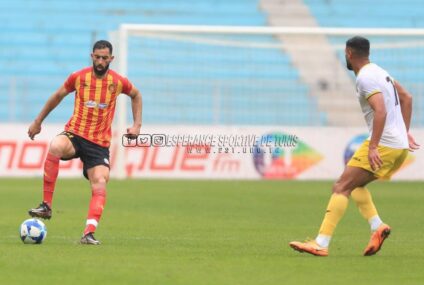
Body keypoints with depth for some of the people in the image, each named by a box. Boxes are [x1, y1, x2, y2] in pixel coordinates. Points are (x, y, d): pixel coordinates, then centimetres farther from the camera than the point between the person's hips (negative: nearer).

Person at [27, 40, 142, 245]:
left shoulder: (118, 82, 0)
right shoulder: (78, 77, -1)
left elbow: (136, 95, 21)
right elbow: (58, 96, 15)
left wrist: (137, 124, 10)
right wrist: (38, 122, 20)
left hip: (99, 143, 1)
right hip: (74, 134, -1)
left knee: (100, 183, -19)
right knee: (55, 147, -34)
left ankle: (89, 234, -20)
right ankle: (46, 206, -29)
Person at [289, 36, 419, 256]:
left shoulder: (365, 78, -12)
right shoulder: (379, 71, 19)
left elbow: (380, 111, -25)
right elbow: (406, 98, 29)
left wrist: (373, 147, -28)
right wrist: (405, 132, 30)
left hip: (383, 145, -10)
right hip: (400, 146, 10)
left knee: (341, 188, -10)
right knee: (355, 184, 21)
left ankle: (321, 244, -16)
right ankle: (377, 227, 2)